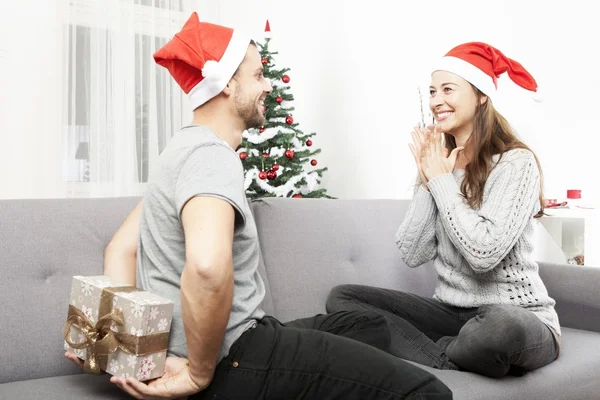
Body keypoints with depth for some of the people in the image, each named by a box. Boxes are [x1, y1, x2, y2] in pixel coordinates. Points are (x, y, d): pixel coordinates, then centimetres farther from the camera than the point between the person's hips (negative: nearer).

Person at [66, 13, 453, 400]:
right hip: (233, 359, -10)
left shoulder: (190, 149, 14)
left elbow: (121, 248, 15)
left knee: (370, 326, 23)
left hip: (240, 340, 10)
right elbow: (208, 266, -39)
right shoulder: (213, 155, -18)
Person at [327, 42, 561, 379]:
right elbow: (412, 255, -1)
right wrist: (427, 181, -8)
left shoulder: (516, 162, -11)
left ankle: (432, 353, -8)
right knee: (342, 298, -7)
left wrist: (441, 180, -15)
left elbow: (485, 253, -25)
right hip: (451, 313, 6)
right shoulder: (439, 162, 6)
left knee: (500, 325, -41)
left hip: (518, 319, -5)